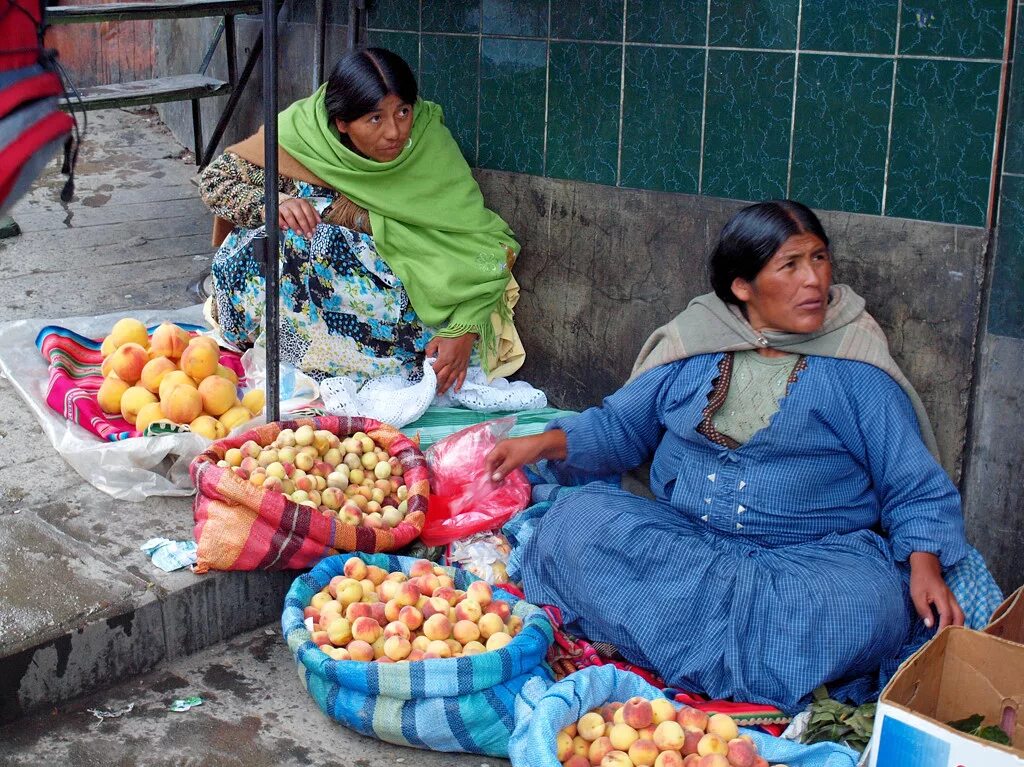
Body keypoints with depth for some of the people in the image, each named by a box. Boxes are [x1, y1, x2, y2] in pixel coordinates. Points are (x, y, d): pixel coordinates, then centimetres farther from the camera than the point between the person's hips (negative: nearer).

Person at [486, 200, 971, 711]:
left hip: (812, 555, -2)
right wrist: (543, 444, 2)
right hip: (677, 535, 2)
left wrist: (925, 569, -14)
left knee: (864, 604, -35)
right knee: (576, 517, -22)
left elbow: (916, 492, 5)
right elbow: (619, 426, 20)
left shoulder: (856, 371, 4)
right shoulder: (694, 347, 11)